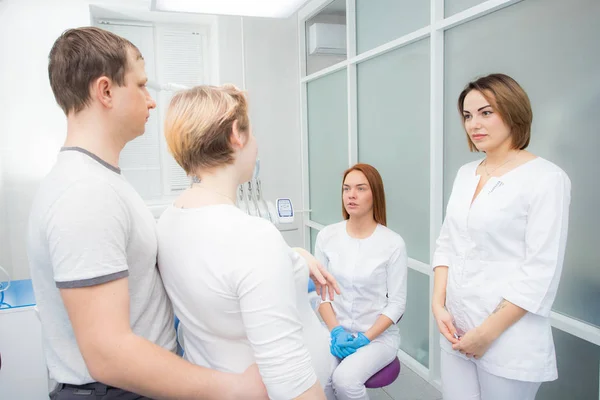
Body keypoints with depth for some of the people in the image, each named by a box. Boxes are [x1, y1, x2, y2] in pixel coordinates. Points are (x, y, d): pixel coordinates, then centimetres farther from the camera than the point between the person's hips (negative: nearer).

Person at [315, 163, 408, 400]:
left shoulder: (393, 243, -11)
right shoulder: (326, 236, -3)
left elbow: (396, 303, -7)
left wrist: (365, 338, -15)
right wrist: (335, 331, -10)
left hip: (379, 334, -2)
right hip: (336, 331, 2)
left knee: (345, 380, -26)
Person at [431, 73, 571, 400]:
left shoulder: (546, 178, -12)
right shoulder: (465, 173, 7)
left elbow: (542, 271, -15)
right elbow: (445, 244, 8)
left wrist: (488, 332, -13)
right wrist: (438, 306, -2)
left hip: (508, 342, -5)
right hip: (456, 329, 5)